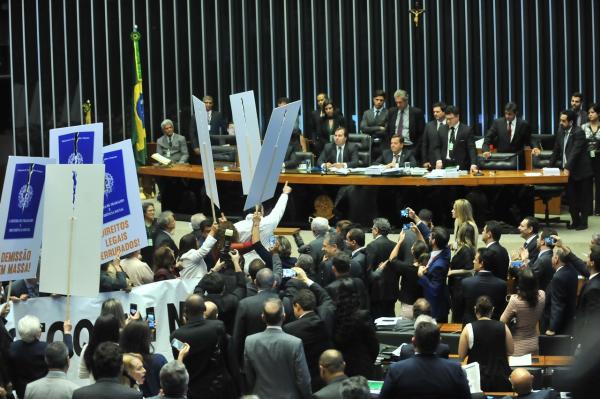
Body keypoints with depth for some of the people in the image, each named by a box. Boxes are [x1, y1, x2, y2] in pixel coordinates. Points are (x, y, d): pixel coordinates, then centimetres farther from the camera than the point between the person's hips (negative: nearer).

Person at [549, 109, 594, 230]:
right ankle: (575, 221, 17)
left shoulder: (579, 133, -17)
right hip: (569, 170, 7)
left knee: (583, 197, 2)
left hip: (581, 170, -7)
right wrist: (551, 165, 7)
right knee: (571, 197, 8)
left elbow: (575, 152, -25)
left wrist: (568, 168, -31)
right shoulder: (561, 131, 5)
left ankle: (583, 222, 10)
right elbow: (556, 150, 12)